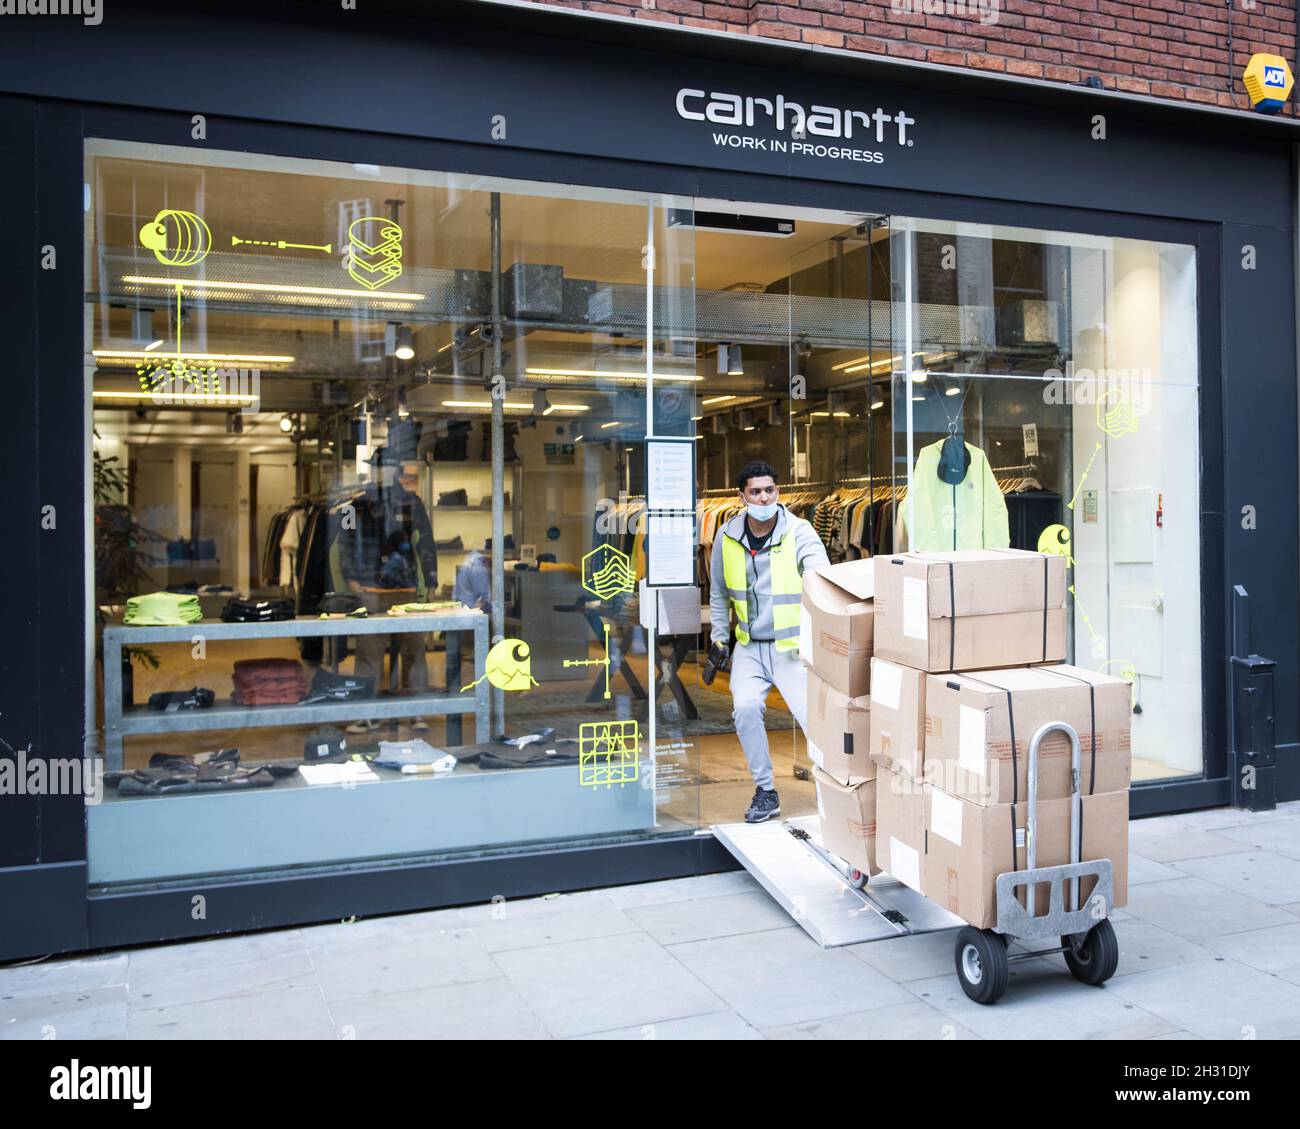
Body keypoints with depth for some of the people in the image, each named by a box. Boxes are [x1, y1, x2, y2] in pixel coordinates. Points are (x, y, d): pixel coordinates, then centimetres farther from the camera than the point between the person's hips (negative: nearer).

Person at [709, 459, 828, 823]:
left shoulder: (799, 533, -12)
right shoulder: (727, 537, 0)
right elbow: (719, 594, 15)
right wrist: (719, 639, 16)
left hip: (793, 646, -2)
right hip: (750, 646, 3)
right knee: (745, 708, -18)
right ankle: (765, 792, 1)